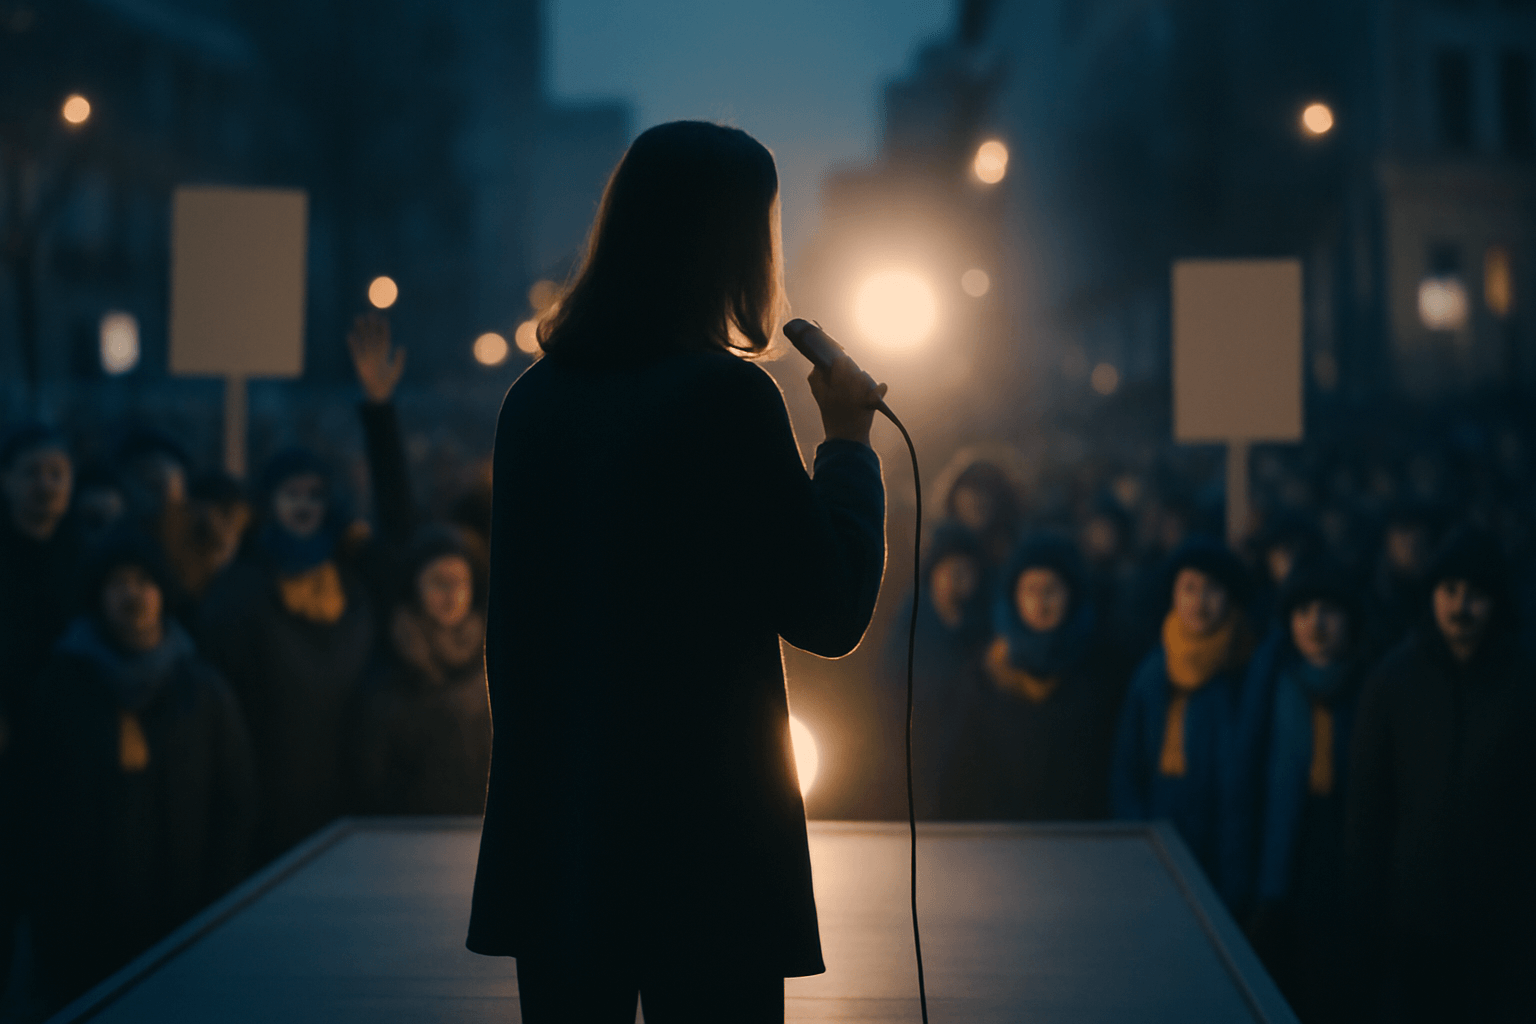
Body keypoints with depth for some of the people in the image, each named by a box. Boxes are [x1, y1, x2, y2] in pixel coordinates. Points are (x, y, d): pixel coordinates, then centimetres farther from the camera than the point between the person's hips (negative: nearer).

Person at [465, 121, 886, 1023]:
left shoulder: (536, 396, 5)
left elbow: (511, 627, 12)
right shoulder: (728, 395, -15)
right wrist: (849, 440, 1)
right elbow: (830, 617, -10)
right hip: (703, 837, -6)